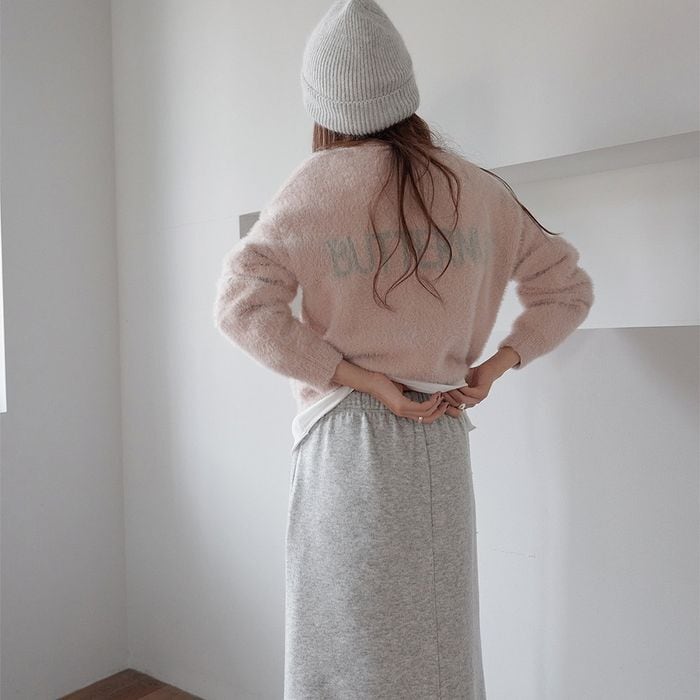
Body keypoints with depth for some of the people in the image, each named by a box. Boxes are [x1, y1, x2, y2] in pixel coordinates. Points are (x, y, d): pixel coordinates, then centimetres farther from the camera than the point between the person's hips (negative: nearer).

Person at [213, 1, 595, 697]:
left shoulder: (315, 185, -5)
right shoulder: (475, 188, 4)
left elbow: (241, 306, -14)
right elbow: (568, 288, 11)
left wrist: (367, 381, -13)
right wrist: (490, 369, 3)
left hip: (344, 438, -3)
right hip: (438, 441, 4)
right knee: (436, 643, 16)